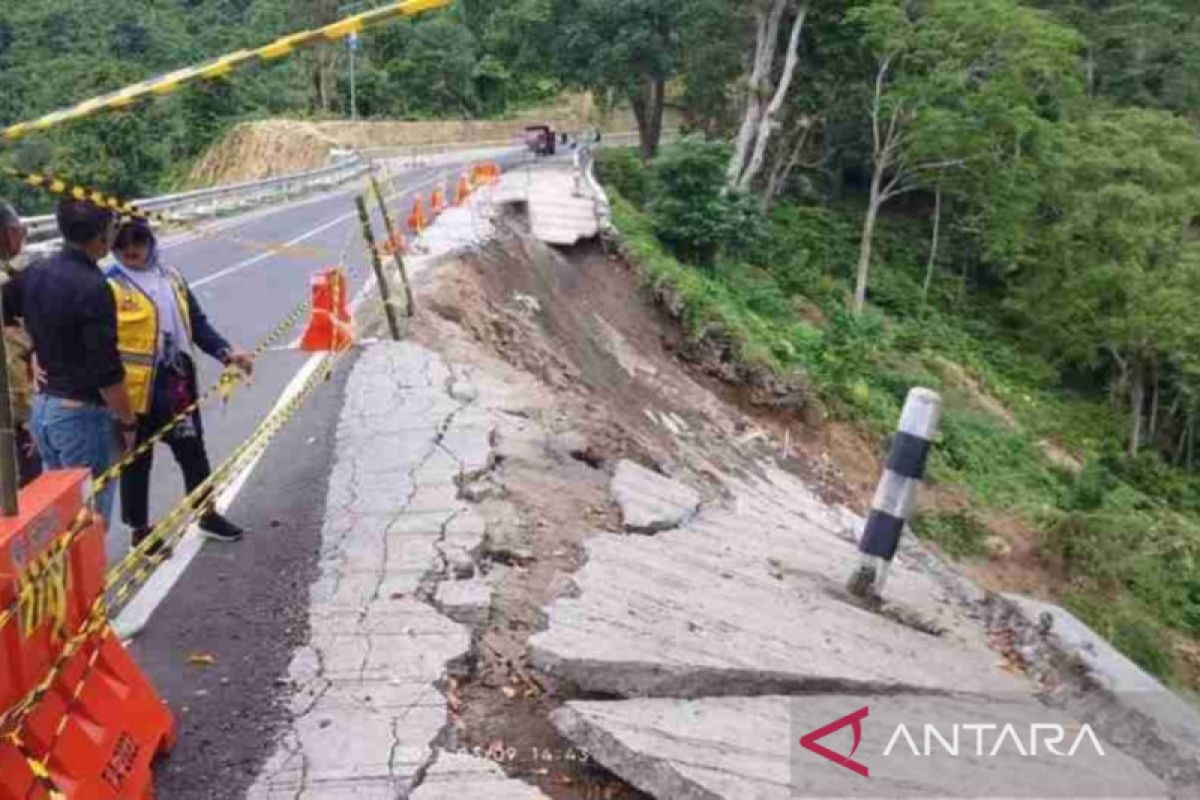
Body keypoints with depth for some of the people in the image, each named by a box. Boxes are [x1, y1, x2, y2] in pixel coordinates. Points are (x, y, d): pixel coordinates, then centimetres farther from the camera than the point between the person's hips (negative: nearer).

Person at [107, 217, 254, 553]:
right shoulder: (109, 286, -11)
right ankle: (140, 530, 24)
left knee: (193, 452, 19)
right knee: (137, 462, 9)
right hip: (135, 390, -6)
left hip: (177, 384, 6)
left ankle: (207, 514, 36)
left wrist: (225, 352, 0)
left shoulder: (171, 278, 8)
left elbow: (197, 323, 11)